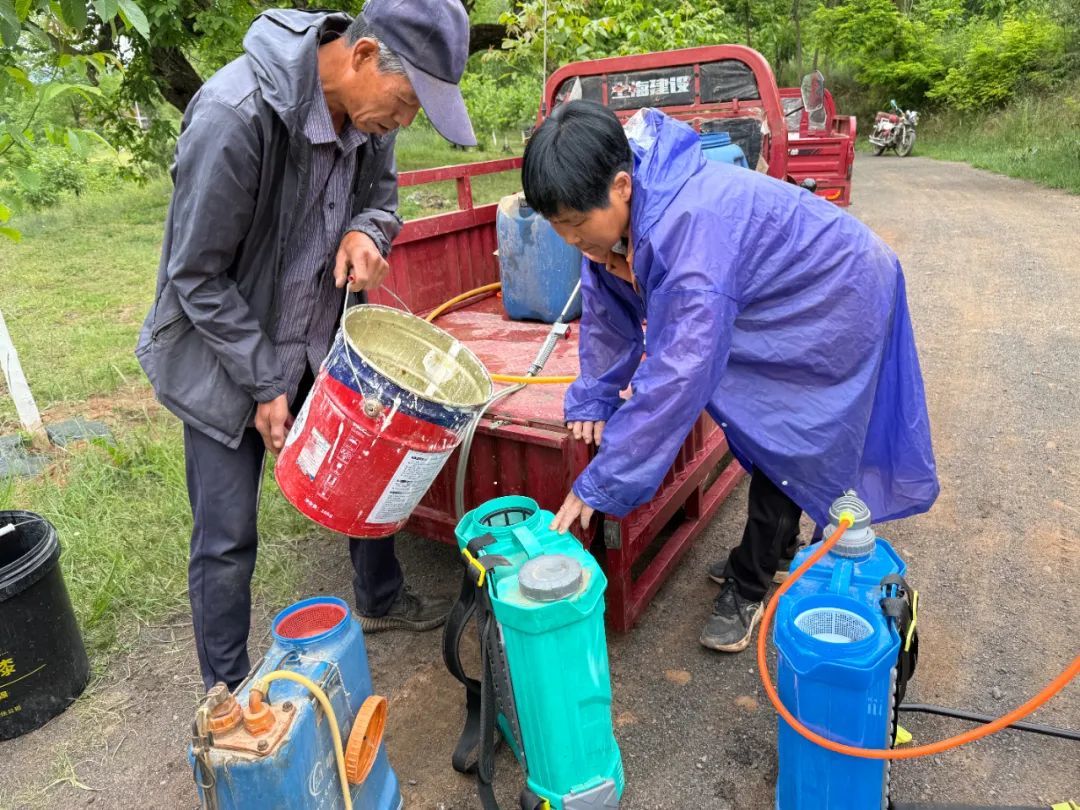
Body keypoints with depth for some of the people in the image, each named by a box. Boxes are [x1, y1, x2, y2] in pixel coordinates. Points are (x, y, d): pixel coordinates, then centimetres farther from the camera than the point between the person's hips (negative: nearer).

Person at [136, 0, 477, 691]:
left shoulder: (368, 105, -9)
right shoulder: (236, 115, -30)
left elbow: (382, 191, 9)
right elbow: (196, 276, -22)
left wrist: (368, 231, -15)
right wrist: (265, 383, -18)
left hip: (322, 342, 6)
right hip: (225, 354, -6)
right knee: (228, 541, 1)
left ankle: (381, 599, 43)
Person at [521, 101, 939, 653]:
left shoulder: (693, 225, -43)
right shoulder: (616, 208, -17)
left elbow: (676, 377, -44)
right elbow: (605, 307, -3)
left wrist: (598, 485, -38)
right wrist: (592, 400, -8)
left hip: (838, 298, -8)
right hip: (776, 303, 8)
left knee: (790, 446, -3)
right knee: (766, 434, 17)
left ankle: (749, 585, 14)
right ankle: (776, 549, 37)